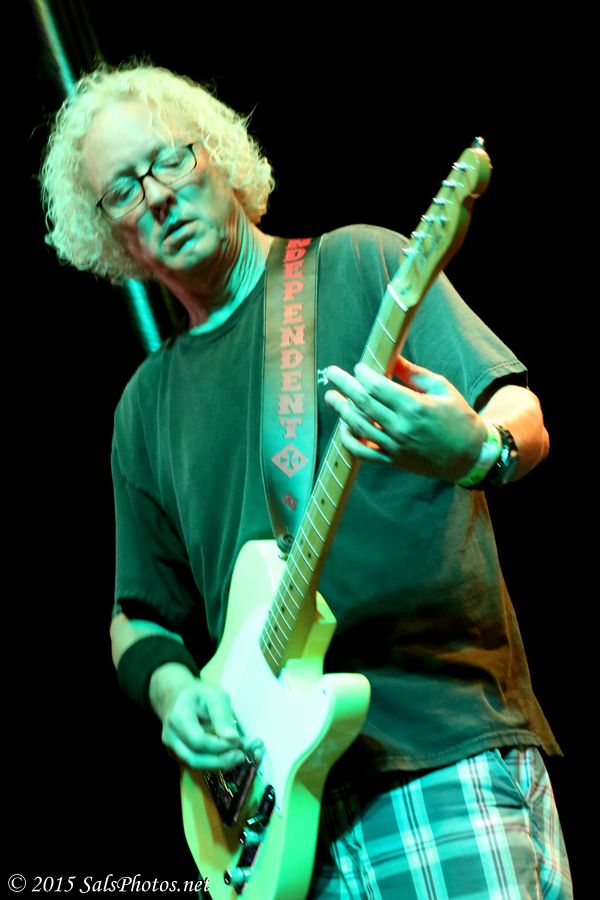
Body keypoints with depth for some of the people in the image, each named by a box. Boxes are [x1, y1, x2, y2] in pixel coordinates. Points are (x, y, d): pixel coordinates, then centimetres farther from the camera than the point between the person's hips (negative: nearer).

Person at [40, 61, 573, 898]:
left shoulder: (359, 264, 5)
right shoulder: (146, 407, 17)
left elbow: (522, 417, -3)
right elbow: (140, 617, 22)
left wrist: (477, 450, -26)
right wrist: (171, 687, 0)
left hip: (447, 751, -4)